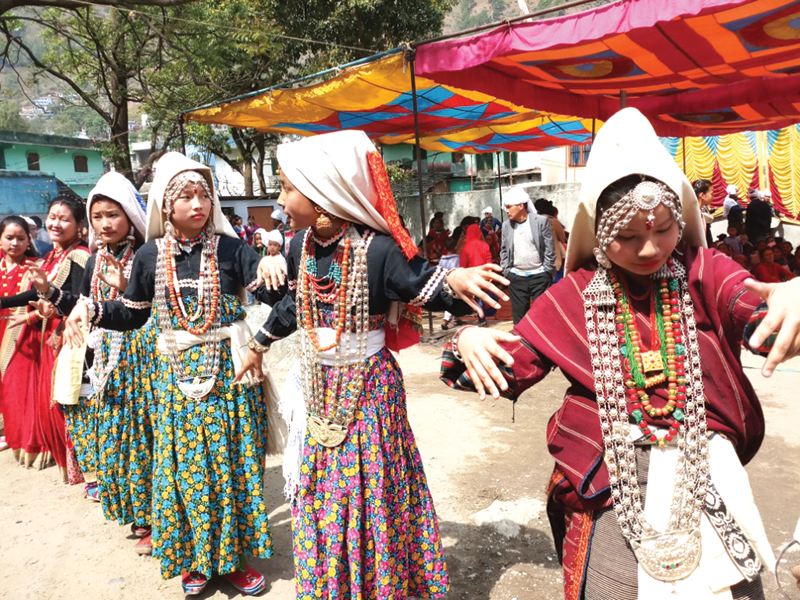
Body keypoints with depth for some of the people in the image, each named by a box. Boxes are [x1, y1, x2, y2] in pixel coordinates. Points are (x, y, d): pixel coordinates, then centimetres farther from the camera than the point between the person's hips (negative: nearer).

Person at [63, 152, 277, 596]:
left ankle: (233, 554, 24)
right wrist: (90, 309, -3)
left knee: (232, 458, 6)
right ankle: (195, 558, 28)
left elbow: (273, 292, -8)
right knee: (184, 463, 8)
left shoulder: (230, 247, -4)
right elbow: (133, 314, 11)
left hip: (229, 369, -1)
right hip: (177, 373, 2)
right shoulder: (150, 256, 3)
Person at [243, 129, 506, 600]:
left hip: (368, 388, -6)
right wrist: (260, 343, 29)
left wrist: (455, 280, -40)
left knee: (368, 495, 7)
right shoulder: (301, 246, -1)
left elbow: (425, 287, -16)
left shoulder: (377, 249, -21)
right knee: (320, 492, 18)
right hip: (319, 385, 6)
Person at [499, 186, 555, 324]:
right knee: (519, 314, 8)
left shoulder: (541, 221, -4)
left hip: (539, 276, -3)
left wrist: (546, 272, -7)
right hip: (516, 277, 3)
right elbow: (503, 250, 12)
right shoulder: (506, 225, 6)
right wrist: (506, 271, 3)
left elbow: (550, 249, -4)